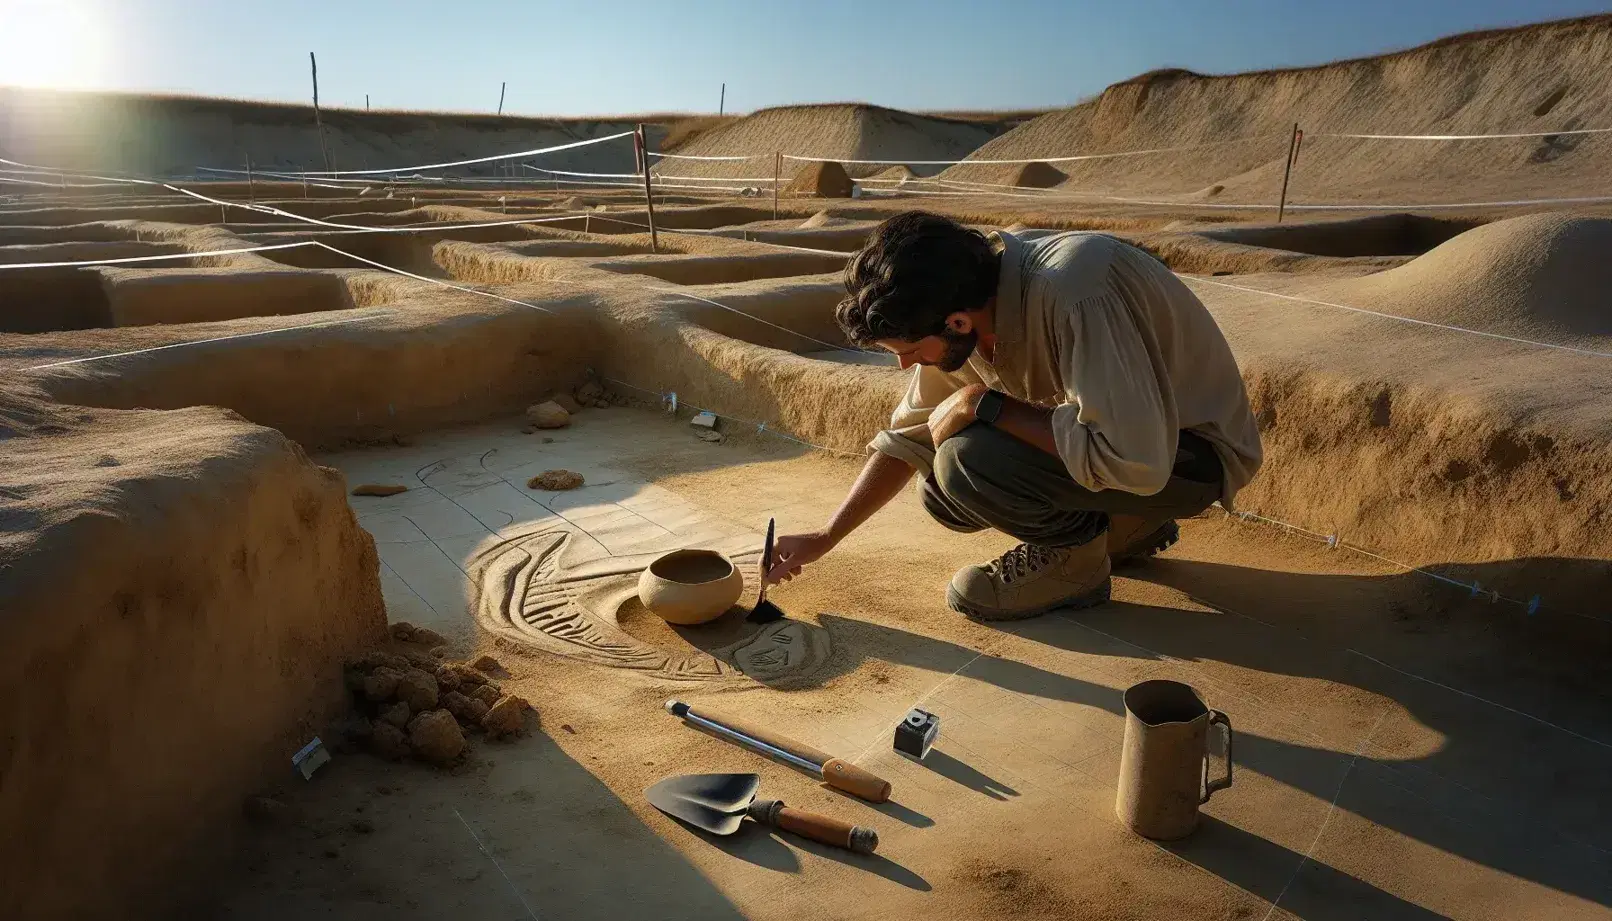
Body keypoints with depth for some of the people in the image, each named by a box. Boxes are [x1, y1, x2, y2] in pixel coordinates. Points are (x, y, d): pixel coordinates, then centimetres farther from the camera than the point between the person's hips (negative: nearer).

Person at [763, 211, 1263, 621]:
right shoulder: (954, 303, -9)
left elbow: (1136, 461, -38)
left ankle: (1076, 556, 0)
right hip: (1114, 423, 8)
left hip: (1192, 451, -8)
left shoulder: (1071, 294, -35)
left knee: (968, 461, -28)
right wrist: (823, 539, 1)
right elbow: (909, 436, 4)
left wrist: (985, 404, -30)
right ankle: (1125, 526, 13)